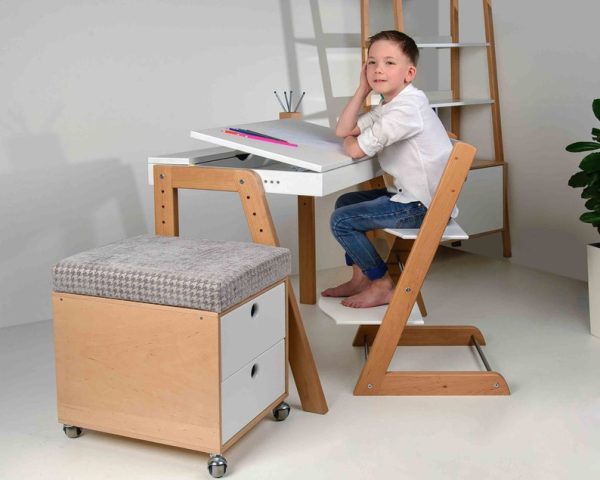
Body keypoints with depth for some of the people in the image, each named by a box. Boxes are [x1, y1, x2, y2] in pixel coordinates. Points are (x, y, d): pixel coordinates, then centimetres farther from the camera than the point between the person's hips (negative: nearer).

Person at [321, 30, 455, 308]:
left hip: (426, 206, -11)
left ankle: (382, 285, 4)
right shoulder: (388, 104, 10)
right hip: (411, 194, 11)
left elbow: (355, 150, -23)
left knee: (341, 220, -11)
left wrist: (353, 139, 2)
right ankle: (360, 278, 26)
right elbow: (343, 130, 8)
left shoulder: (406, 108, -23)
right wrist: (363, 89, 2)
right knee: (346, 202, 20)